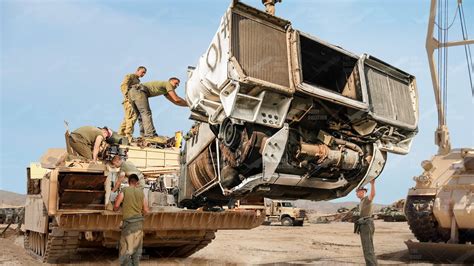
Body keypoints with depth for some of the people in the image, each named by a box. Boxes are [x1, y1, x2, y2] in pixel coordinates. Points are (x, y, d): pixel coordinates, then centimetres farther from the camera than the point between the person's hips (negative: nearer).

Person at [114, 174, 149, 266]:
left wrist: (115, 209, 15)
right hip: (139, 222, 4)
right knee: (137, 247, 14)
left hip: (128, 222, -4)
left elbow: (116, 206, -7)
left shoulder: (124, 190, -3)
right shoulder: (141, 192, 5)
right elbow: (146, 210, 5)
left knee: (126, 247, 2)